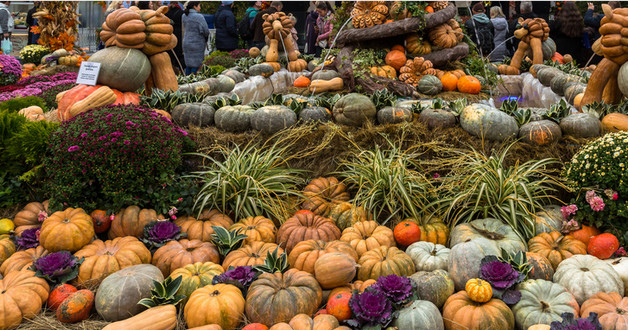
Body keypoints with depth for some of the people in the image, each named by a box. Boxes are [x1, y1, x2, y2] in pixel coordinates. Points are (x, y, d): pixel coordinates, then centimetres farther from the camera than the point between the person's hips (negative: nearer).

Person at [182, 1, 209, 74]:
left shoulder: (184, 16, 5)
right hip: (197, 44, -7)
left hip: (186, 43, 7)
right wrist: (206, 36, 6)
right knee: (196, 65, -1)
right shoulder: (199, 17, -15)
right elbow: (205, 31, -14)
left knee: (188, 64, 14)